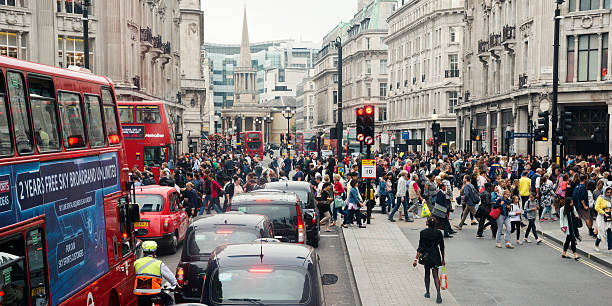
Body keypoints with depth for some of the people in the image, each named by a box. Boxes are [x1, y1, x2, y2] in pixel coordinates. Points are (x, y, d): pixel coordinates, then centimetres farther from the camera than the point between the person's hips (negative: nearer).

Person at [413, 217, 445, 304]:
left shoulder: (423, 232, -10)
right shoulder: (438, 233, -6)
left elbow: (420, 247, -12)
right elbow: (442, 247, 0)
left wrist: (416, 259, -9)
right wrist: (443, 259, 10)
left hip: (426, 256, 0)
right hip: (435, 256, 0)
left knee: (427, 274, 18)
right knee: (435, 275, 2)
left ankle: (427, 292, 26)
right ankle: (438, 294, -15)